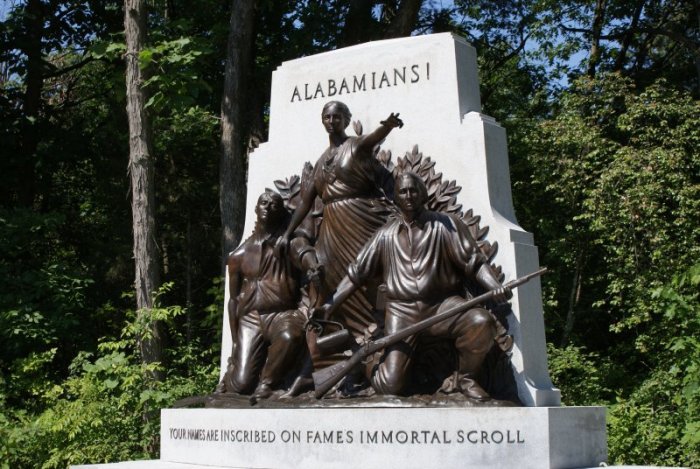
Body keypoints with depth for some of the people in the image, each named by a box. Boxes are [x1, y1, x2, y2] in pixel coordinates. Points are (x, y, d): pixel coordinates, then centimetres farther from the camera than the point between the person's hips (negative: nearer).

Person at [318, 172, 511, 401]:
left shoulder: (446, 225, 6)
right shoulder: (386, 235, 13)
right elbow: (356, 273, 15)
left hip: (442, 304, 0)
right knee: (389, 385, -13)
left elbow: (474, 262, 0)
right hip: (402, 311, 1)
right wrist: (331, 305, 8)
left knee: (481, 321, -33)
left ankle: (467, 379, -5)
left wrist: (496, 287, -19)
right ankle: (366, 365, 25)